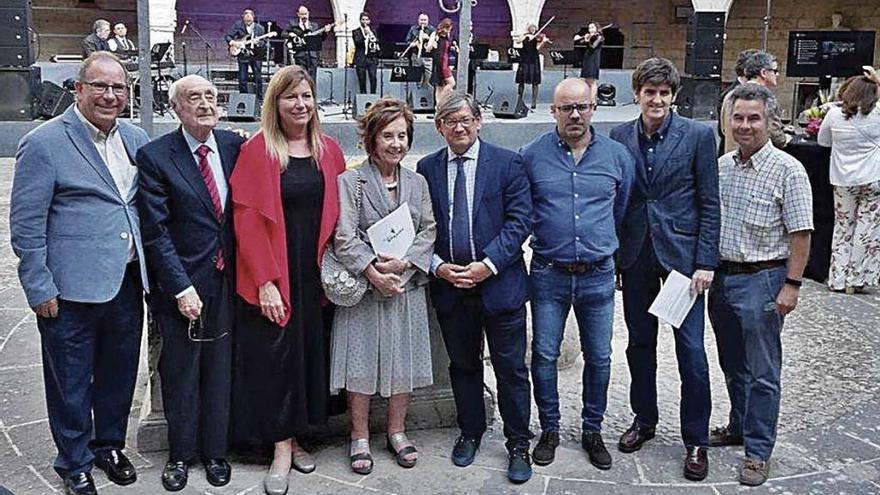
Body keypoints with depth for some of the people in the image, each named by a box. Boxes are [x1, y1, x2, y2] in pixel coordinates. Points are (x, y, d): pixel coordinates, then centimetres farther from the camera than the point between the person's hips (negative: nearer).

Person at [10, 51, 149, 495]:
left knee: (120, 374, 19)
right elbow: (25, 224, -10)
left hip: (127, 283, 6)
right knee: (70, 383, 10)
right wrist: (39, 289, -12)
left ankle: (110, 445, 40)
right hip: (70, 290, -5)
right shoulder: (43, 143, -10)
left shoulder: (136, 140, 8)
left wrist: (149, 268, 10)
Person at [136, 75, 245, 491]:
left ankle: (215, 451, 31)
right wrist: (181, 288, -16)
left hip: (226, 280, 3)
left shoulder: (234, 145, 2)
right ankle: (180, 454, 30)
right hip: (182, 282, -3)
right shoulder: (154, 156, -9)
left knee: (220, 371, 14)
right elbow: (156, 231, -11)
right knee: (181, 373, 11)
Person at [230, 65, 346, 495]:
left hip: (315, 271, 5)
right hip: (273, 274, -4)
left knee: (309, 350, 10)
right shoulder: (256, 151, -7)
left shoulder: (328, 150, 6)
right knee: (276, 355, 2)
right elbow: (246, 219, -11)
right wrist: (265, 281, -16)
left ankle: (294, 438, 26)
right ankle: (282, 450, 13)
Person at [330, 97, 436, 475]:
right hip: (363, 288, -4)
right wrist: (375, 273, -19)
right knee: (361, 363, 2)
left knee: (404, 360, 10)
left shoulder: (417, 183, 9)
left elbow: (428, 232, 3)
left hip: (407, 286, 4)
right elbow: (345, 238, -11)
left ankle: (396, 432, 27)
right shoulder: (350, 182, -4)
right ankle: (360, 438, 17)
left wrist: (402, 263, -13)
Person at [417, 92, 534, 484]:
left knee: (511, 369, 5)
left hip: (499, 283, -2)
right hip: (448, 286, 3)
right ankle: (470, 433, 34)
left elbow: (520, 220, -8)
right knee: (463, 364, 17)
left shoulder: (507, 163, -3)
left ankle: (518, 445, 19)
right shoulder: (426, 168, 5)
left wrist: (488, 264, -17)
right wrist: (438, 266, -9)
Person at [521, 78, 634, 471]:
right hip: (549, 274, -1)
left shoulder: (617, 155, 1)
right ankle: (549, 430, 24)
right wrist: (547, 238, 9)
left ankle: (592, 430, 28)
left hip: (598, 276, 1)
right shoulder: (532, 155, -4)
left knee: (599, 358, 10)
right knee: (544, 355, 6)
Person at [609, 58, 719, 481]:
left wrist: (705, 262, -9)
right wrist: (610, 254, 4)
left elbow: (709, 204, -4)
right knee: (639, 342, 14)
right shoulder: (620, 137, 4)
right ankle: (644, 419, 32)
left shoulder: (698, 136, -4)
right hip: (635, 256, 3)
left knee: (691, 349, 0)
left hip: (681, 253, -3)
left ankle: (696, 440, 14)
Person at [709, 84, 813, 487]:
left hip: (761, 280, -6)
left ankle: (758, 450, 12)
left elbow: (800, 233, -12)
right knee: (732, 365, 19)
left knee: (762, 373, 2)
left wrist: (791, 285, -16)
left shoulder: (788, 170, -11)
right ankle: (740, 427, 37)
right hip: (721, 276, 6)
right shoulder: (721, 166, 7)